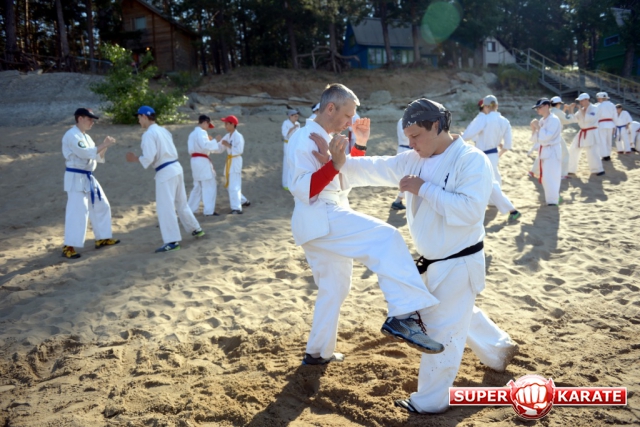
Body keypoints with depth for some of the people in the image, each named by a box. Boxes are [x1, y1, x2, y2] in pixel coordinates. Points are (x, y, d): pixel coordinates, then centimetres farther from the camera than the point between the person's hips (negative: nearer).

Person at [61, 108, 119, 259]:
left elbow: (97, 156, 15)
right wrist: (104, 145, -18)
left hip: (88, 178, 10)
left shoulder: (85, 137, 16)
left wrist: (105, 147, -1)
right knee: (77, 211, -13)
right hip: (76, 178, -10)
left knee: (101, 206, 16)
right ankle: (68, 247, -8)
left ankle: (102, 239, 27)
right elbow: (86, 153, -24)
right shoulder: (71, 135, -13)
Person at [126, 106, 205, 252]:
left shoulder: (148, 134, -12)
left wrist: (135, 159, -2)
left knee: (165, 207, -4)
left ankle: (172, 241, -2)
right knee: (181, 202, 21)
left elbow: (149, 158, -18)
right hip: (176, 168, 9)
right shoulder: (163, 130, 13)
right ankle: (196, 229, 33)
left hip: (165, 172, -9)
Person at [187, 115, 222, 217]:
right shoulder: (201, 132, -11)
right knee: (210, 186, -3)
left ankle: (190, 209, 20)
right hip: (202, 161, -10)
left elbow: (195, 147, 15)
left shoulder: (193, 133, 18)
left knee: (198, 186, 18)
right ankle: (209, 210, -2)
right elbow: (205, 145, -25)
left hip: (195, 160, 10)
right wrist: (214, 140, -14)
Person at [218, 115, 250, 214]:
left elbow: (239, 150, -22)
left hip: (235, 161, -10)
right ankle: (243, 201, 32)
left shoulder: (238, 136, -14)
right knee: (229, 184, 18)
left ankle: (237, 208, -12)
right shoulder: (227, 136, 12)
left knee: (234, 185, -13)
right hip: (229, 161, 10)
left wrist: (228, 145, -19)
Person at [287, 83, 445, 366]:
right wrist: (334, 164, -32)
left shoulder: (326, 138, 17)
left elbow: (347, 180, 20)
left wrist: (359, 145, 12)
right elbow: (303, 190, -21)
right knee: (384, 238, -28)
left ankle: (317, 352, 36)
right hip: (319, 219, -11)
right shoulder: (305, 139, -12)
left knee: (333, 289, 21)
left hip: (325, 221, 11)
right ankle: (402, 316, -38)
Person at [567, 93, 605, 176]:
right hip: (582, 133, 7)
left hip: (591, 133, -7)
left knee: (592, 153, -16)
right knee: (573, 151, 8)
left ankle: (599, 170, -4)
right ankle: (571, 170, 18)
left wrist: (582, 111, -20)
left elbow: (591, 119, -24)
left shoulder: (594, 108, -9)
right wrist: (571, 110, -7)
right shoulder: (581, 109, 10)